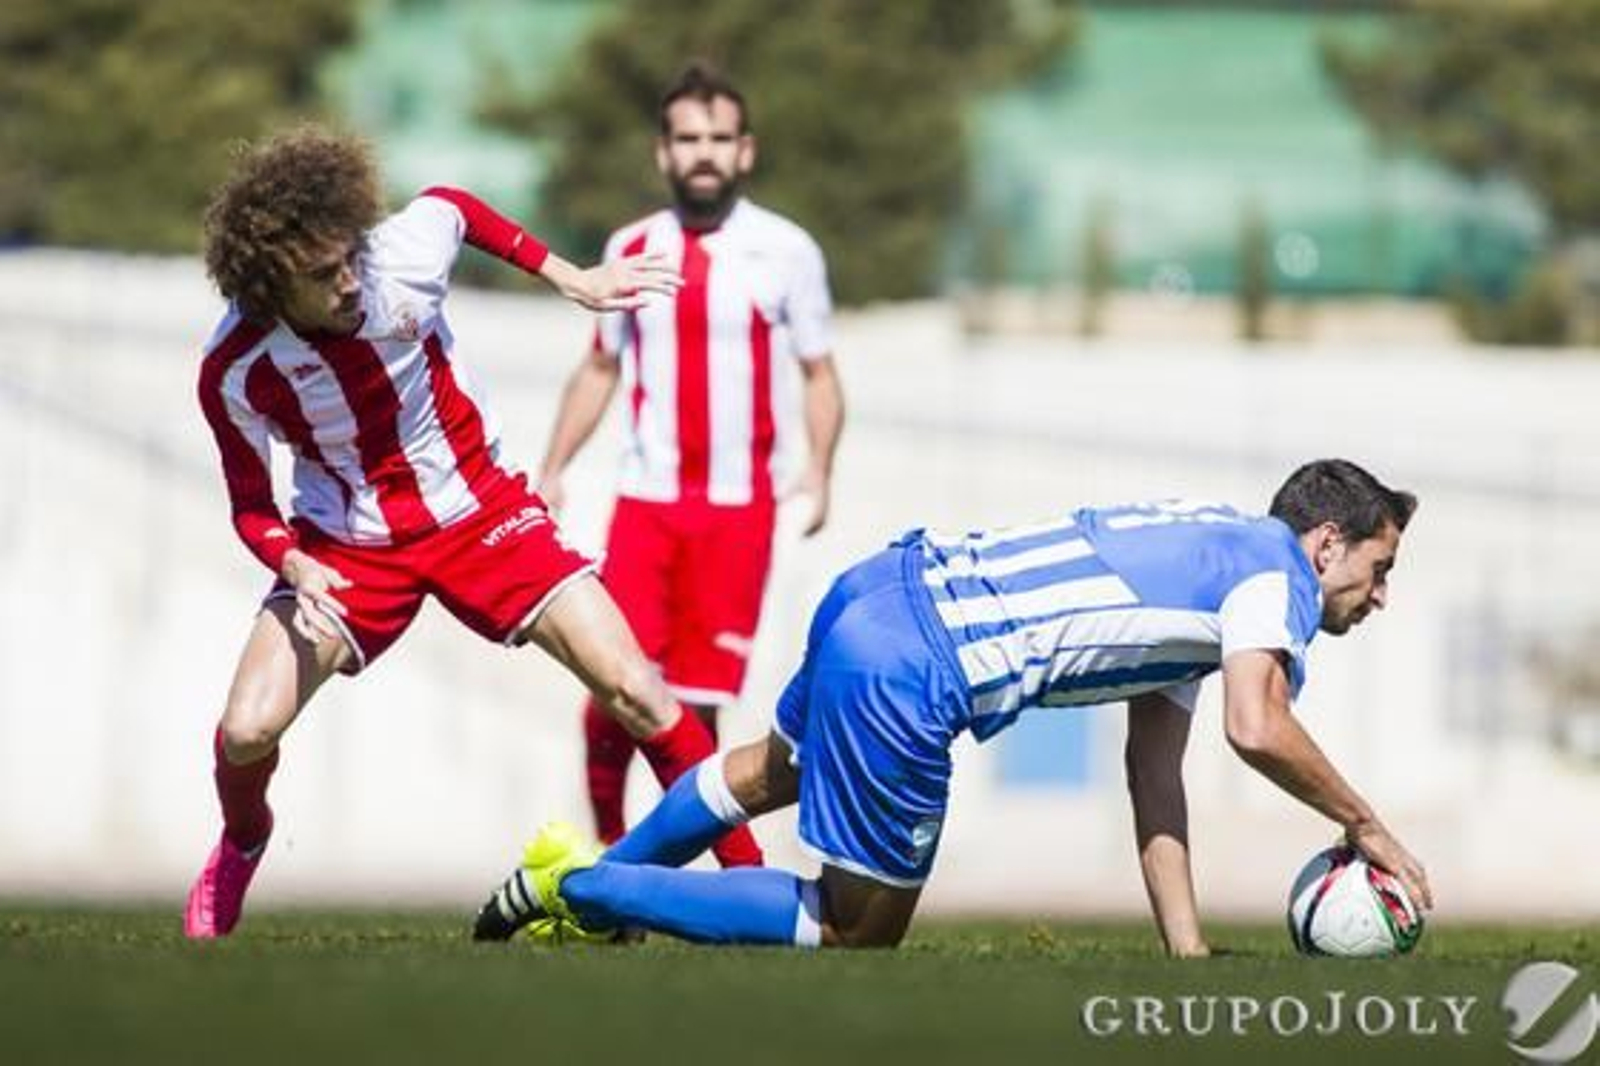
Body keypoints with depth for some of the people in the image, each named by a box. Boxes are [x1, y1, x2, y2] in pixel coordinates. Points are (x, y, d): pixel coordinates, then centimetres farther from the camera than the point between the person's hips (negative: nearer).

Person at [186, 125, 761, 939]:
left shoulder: (405, 254, -25)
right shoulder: (234, 370, -23)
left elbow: (453, 207, 2)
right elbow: (251, 507, -8)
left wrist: (570, 278, 0)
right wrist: (294, 566, -29)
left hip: (479, 508, 0)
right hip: (347, 546, 0)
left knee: (636, 692, -12)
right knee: (247, 730, -15)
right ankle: (241, 844, 21)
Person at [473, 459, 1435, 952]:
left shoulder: (1205, 566, 22)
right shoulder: (1276, 572, -6)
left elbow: (1153, 775, 19)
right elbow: (1258, 729, -25)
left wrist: (1189, 951, 12)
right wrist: (1366, 827, -10)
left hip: (882, 593, 10)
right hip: (905, 674, -10)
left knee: (776, 770, 38)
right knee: (860, 927, 4)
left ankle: (591, 878, 50)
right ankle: (581, 886, 5)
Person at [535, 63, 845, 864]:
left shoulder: (785, 252, 0)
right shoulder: (631, 250, 8)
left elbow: (818, 373, 6)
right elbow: (599, 370, 18)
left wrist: (819, 473, -7)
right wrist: (551, 472, 12)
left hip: (738, 506, -2)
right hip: (645, 499, 2)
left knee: (698, 700, -5)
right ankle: (608, 851, 9)